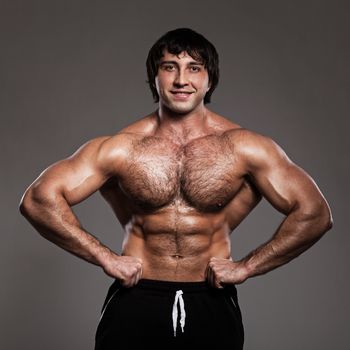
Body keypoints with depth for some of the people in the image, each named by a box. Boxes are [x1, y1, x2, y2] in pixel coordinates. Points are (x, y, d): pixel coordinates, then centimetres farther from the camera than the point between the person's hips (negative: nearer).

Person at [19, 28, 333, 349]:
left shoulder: (242, 148, -5)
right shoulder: (121, 148, -6)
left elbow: (315, 213, -4)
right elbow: (38, 199, -9)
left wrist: (246, 266, -6)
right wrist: (105, 258, -11)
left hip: (212, 306, 1)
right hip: (135, 302, 0)